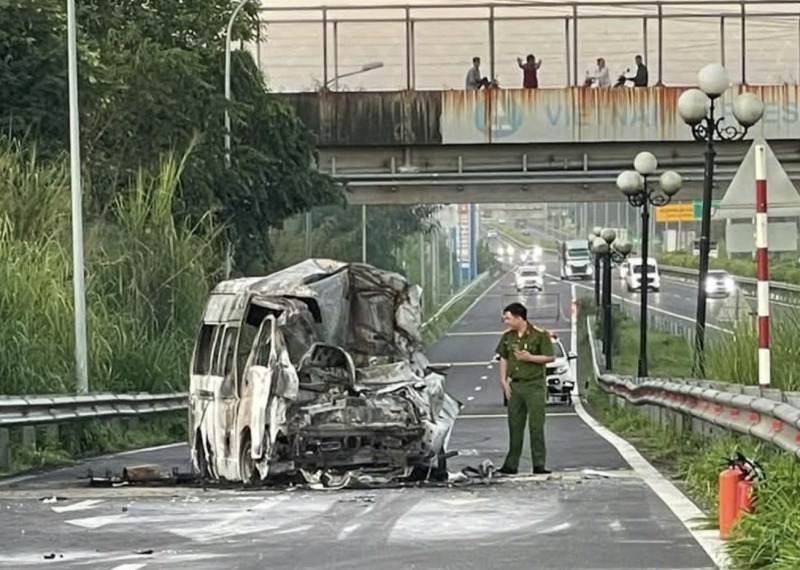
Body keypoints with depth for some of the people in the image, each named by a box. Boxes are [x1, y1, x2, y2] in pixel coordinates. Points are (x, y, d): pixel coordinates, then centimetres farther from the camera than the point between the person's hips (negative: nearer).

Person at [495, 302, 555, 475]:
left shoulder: (539, 335, -7)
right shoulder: (507, 336, 8)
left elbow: (550, 357, -7)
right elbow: (503, 358, 16)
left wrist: (530, 357, -16)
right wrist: (503, 380, 7)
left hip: (535, 385, -5)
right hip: (514, 386, 5)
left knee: (536, 426, -5)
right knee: (514, 426, 7)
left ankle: (539, 464, -1)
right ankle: (511, 464, 12)